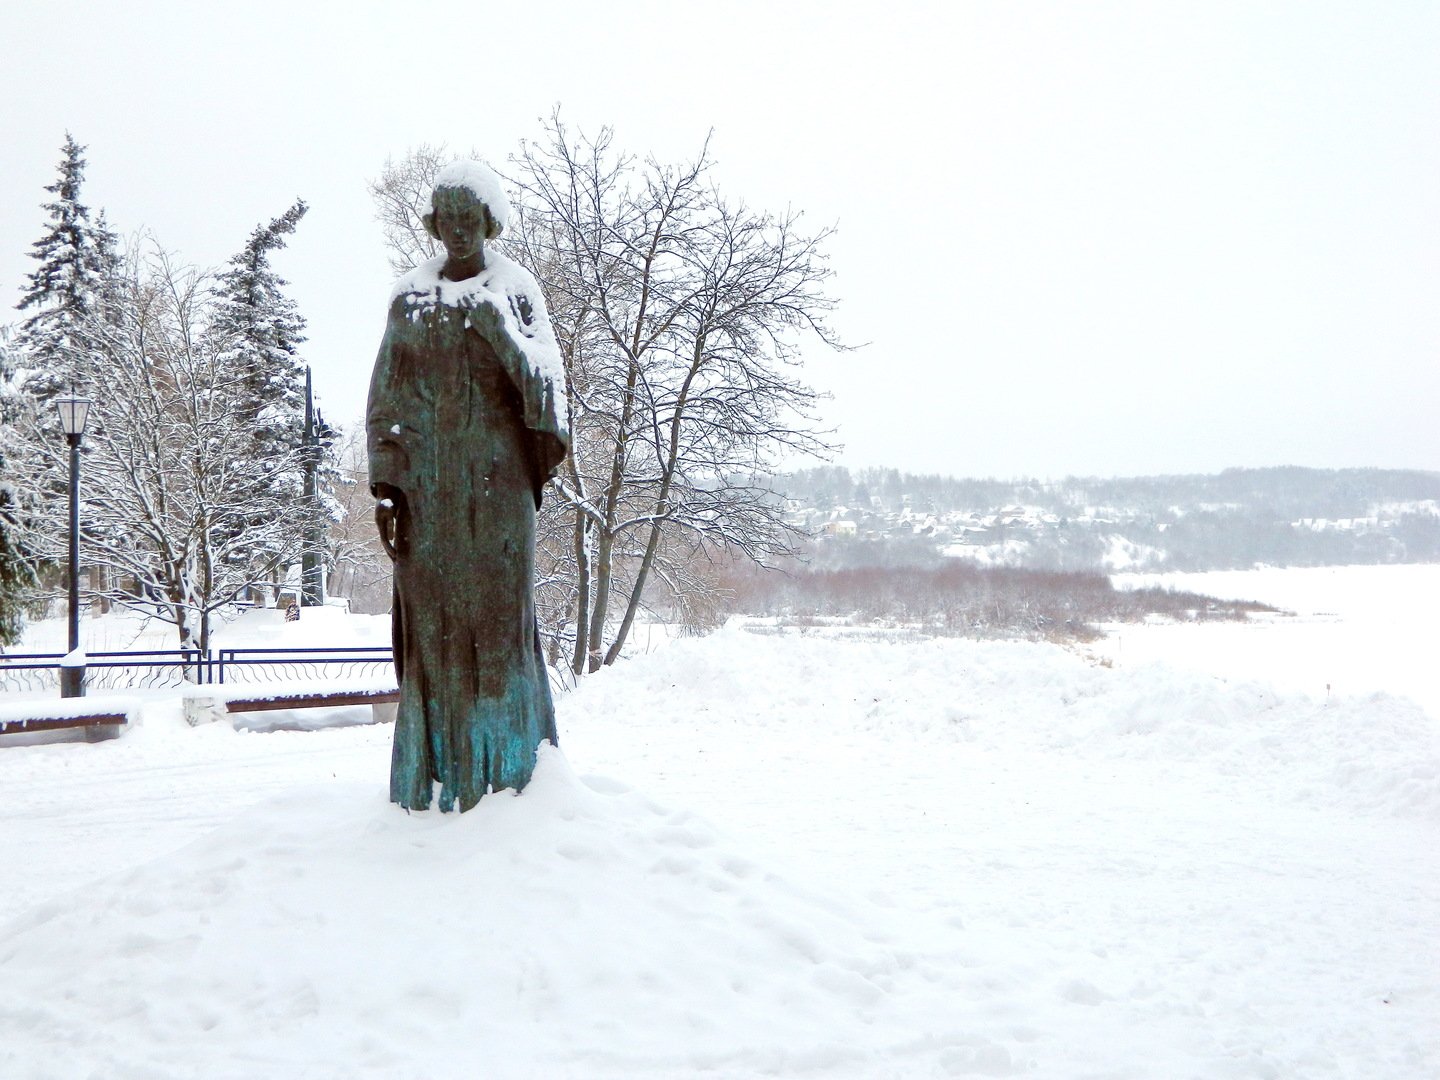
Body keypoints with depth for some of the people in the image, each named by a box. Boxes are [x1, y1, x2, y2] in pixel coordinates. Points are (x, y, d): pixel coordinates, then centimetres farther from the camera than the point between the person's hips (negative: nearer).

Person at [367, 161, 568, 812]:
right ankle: (432, 775, 6)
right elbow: (386, 399, 9)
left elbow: (545, 381, -6)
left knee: (498, 612, -4)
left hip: (498, 476, -2)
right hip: (427, 481, 2)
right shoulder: (410, 296, 10)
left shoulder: (516, 290, 5)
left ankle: (504, 769, 3)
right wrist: (385, 483, 1)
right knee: (431, 618, 1)